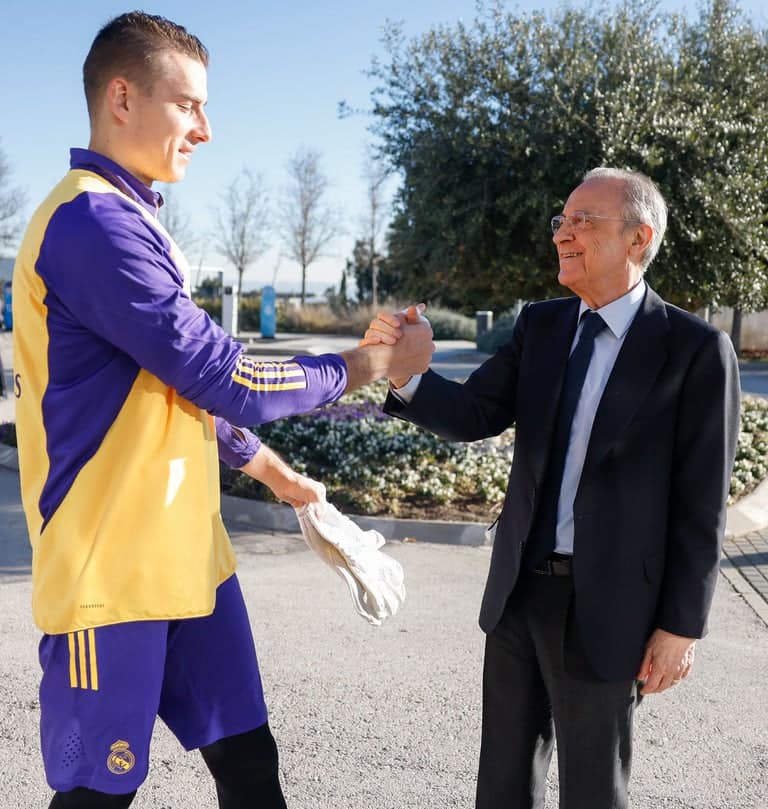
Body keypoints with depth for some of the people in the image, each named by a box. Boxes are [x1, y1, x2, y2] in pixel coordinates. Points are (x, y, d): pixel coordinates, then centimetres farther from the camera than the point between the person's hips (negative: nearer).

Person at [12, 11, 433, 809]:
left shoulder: (129, 220, 14)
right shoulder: (92, 219, -18)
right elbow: (222, 376, -19)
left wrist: (271, 469, 25)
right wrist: (367, 365, -6)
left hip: (184, 553, 9)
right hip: (113, 568, -9)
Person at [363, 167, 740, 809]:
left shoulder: (696, 349, -12)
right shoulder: (541, 325, 4)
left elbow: (701, 502, -11)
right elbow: (472, 416, -2)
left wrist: (681, 625, -11)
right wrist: (403, 371, -21)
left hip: (605, 605, -5)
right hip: (520, 588, 5)